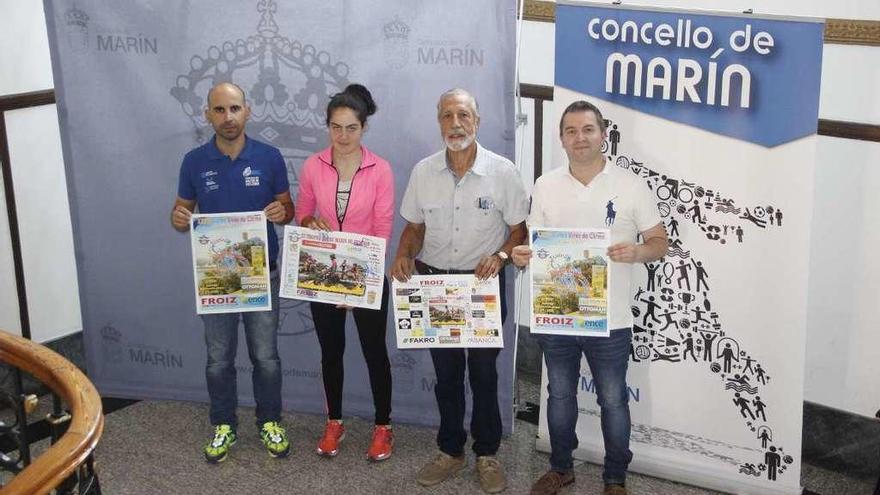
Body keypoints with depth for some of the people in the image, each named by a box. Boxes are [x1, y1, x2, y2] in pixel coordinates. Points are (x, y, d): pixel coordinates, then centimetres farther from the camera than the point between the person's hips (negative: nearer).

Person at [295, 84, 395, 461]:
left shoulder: (380, 170, -11)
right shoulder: (313, 166, -5)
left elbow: (383, 230, -10)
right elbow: (301, 214, 8)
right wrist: (312, 223, -16)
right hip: (323, 274, 2)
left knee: (374, 350, 8)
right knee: (331, 350, 15)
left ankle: (383, 427, 23)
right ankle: (334, 422, 31)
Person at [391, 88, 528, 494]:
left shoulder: (502, 171, -7)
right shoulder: (423, 171, 1)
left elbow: (518, 228, -1)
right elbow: (414, 226, 10)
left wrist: (500, 256, -19)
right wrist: (404, 256, -9)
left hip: (484, 283, -3)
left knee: (483, 372, 6)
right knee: (445, 373, 13)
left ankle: (487, 453, 21)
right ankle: (450, 451, 27)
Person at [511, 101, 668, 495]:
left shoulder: (630, 186, -5)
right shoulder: (545, 186, 3)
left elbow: (660, 243, -3)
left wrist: (635, 252, -24)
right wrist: (521, 255, -14)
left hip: (609, 319, -3)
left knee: (613, 401, 9)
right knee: (559, 395, 18)